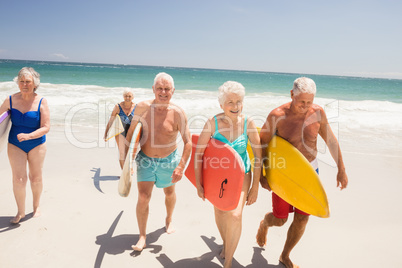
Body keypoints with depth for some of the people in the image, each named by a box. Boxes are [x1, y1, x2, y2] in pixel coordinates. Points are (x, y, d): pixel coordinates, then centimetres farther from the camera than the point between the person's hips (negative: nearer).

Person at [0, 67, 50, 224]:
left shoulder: (41, 102, -11)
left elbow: (46, 127, -15)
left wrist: (28, 136, -28)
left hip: (36, 145, -1)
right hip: (15, 145, 1)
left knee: (35, 178, 10)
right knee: (18, 179, -4)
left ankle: (36, 206, 33)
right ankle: (20, 212, 16)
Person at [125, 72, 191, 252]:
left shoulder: (177, 113, -19)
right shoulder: (142, 107, -13)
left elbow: (188, 142, -15)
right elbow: (131, 131, 2)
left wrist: (181, 167, -20)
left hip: (168, 160, 0)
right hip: (145, 159, 1)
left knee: (169, 192, 21)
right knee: (143, 197, -7)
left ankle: (169, 220, 50)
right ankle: (142, 237, 11)